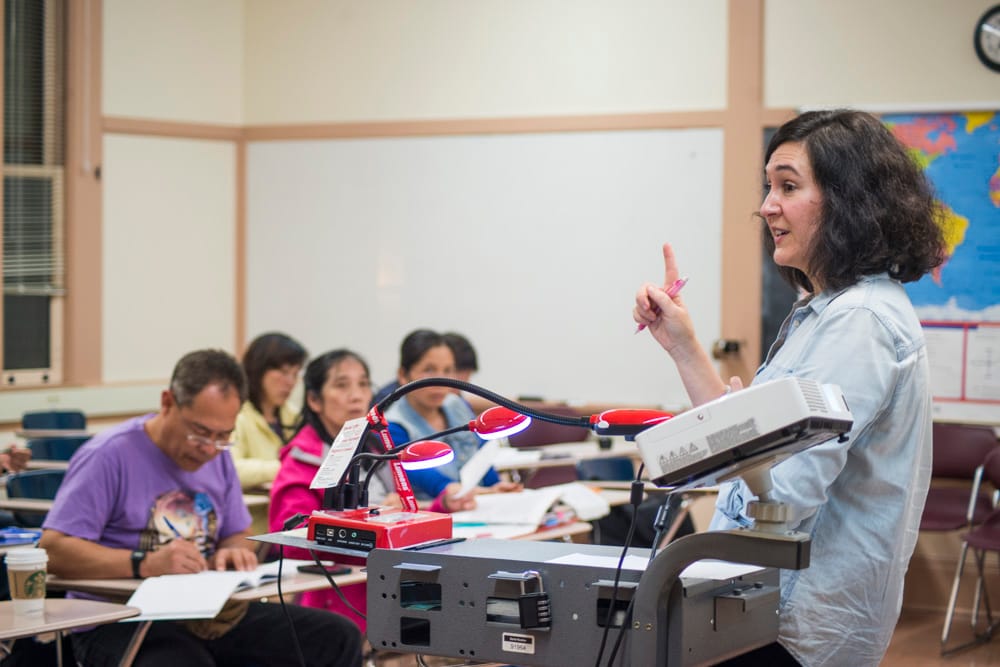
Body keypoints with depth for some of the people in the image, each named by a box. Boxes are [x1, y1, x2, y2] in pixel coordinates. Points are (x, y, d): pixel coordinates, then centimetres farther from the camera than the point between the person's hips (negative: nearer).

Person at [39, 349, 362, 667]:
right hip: (123, 625, -7)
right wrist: (145, 564, -27)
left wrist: (234, 553, -2)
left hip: (210, 614, 7)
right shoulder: (109, 455, -9)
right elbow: (53, 550, -17)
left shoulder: (217, 456, 14)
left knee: (339, 638, -8)